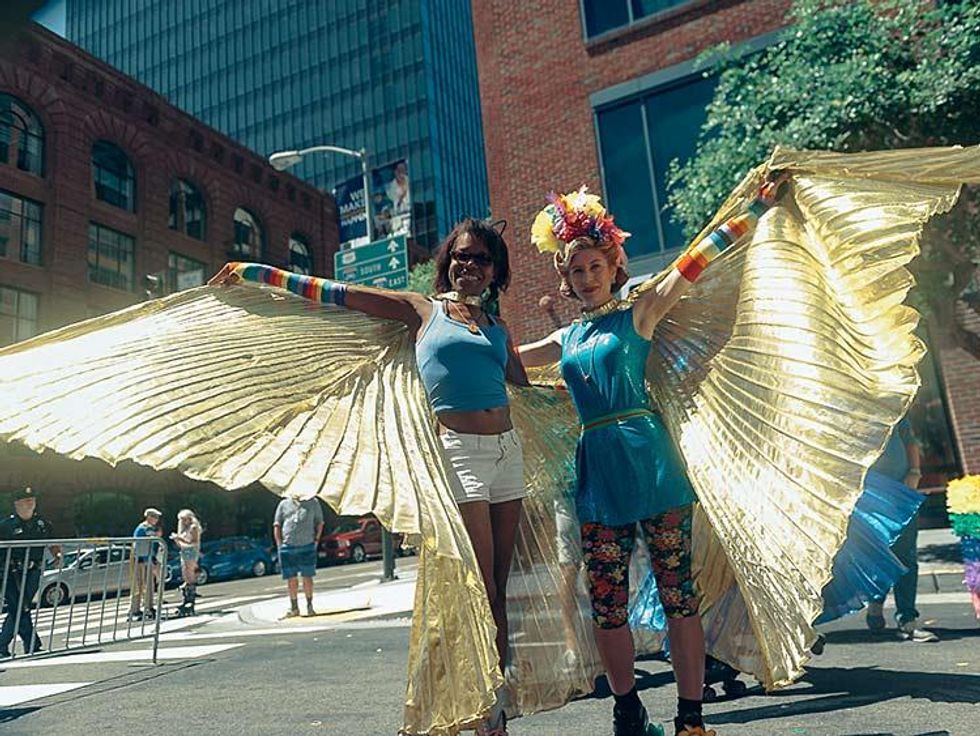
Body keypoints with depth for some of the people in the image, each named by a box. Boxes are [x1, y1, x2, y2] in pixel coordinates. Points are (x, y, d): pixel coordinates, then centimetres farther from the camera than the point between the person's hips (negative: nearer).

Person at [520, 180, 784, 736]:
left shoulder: (637, 316, 5)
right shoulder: (567, 339, 17)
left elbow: (696, 261, 0)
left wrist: (756, 210, -2)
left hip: (648, 459, -4)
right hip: (596, 470, 4)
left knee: (678, 593, 0)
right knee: (607, 604, 7)